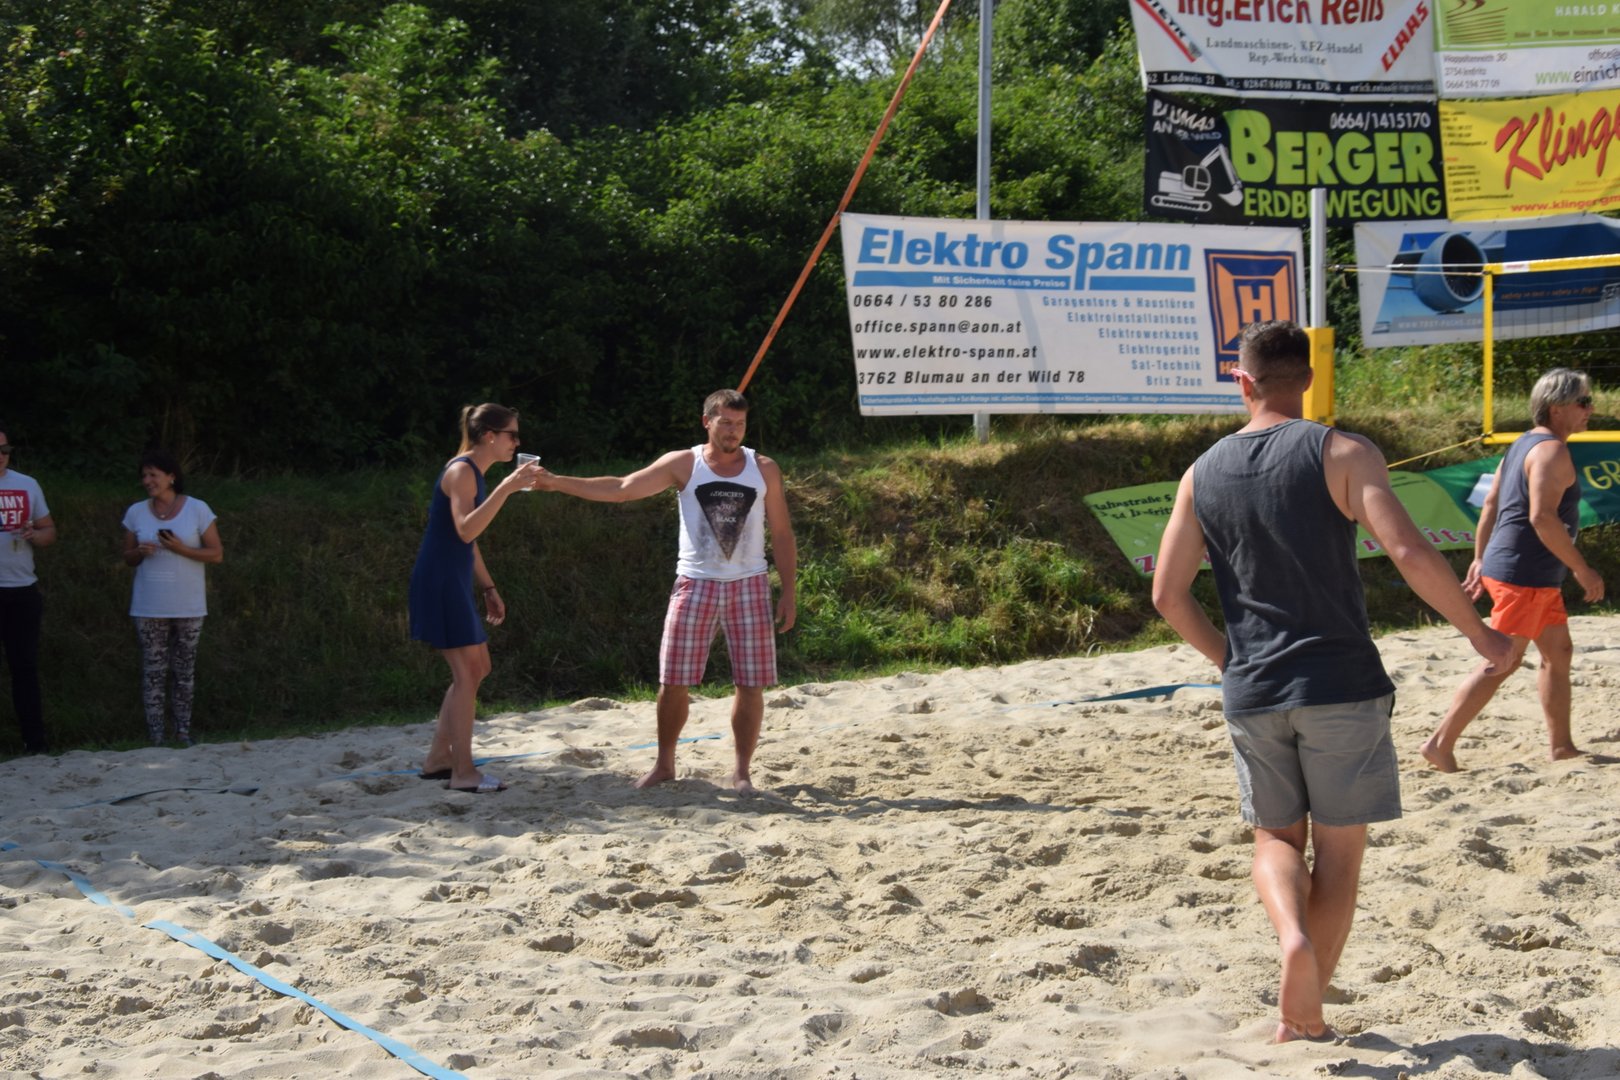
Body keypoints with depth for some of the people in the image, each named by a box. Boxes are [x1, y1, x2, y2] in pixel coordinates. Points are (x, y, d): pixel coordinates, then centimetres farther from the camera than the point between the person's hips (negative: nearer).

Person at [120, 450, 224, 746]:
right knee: (154, 669, 0)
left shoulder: (198, 510, -3)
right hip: (149, 608, 1)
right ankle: (156, 735, 3)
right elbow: (128, 557, 12)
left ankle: (183, 731, 11)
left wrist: (181, 549, -17)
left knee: (185, 669, 4)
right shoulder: (136, 512, 5)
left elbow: (216, 554, -3)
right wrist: (140, 552, -11)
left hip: (188, 607, -1)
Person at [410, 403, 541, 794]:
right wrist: (506, 489, -32)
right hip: (439, 581, -10)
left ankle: (438, 758, 21)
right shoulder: (461, 471, -14)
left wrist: (488, 589, 22)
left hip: (454, 582, 10)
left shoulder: (474, 473, 15)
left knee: (477, 668, 15)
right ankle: (463, 773, -1)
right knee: (466, 673, -6)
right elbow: (465, 531, -29)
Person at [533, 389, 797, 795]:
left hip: (749, 586, 1)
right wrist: (558, 483, -15)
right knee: (674, 681, -2)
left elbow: (782, 534, 7)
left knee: (751, 683, -1)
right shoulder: (683, 464, 0)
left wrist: (789, 591, 0)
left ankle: (742, 770, 12)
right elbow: (620, 489, -5)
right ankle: (664, 764, 14)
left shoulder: (764, 470, 3)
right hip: (695, 584, -1)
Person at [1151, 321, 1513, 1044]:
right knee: (1338, 850, 8)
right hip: (1341, 685, -3)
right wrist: (1479, 634, -5)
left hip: (1252, 693, 3)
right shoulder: (1342, 454, -6)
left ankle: (1291, 934, -11)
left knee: (1276, 836, 19)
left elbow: (1167, 594, 6)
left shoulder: (1202, 475, 7)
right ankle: (1303, 1013, 8)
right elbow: (1410, 554, -17)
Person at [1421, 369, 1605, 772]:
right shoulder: (1552, 451, -15)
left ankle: (1561, 746, 21)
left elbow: (1491, 505, 18)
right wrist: (1583, 570, -21)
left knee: (1559, 652, 15)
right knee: (1503, 662, -9)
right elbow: (1542, 517, -26)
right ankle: (1440, 743, -10)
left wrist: (1480, 559, 21)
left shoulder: (1525, 444, 15)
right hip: (1523, 575, -11)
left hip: (1537, 578, 11)